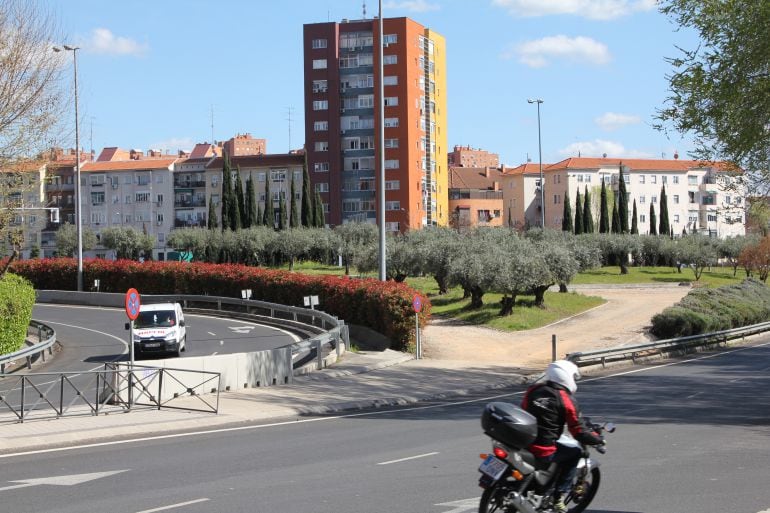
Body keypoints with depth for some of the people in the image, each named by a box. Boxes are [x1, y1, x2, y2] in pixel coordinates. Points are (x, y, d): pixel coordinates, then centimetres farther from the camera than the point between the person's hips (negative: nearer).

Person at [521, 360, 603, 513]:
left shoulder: (533, 390, 8)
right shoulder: (566, 399, -7)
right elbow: (579, 433, -5)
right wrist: (598, 439, 12)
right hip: (544, 451, -6)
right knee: (575, 453, 18)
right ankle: (559, 497, 12)